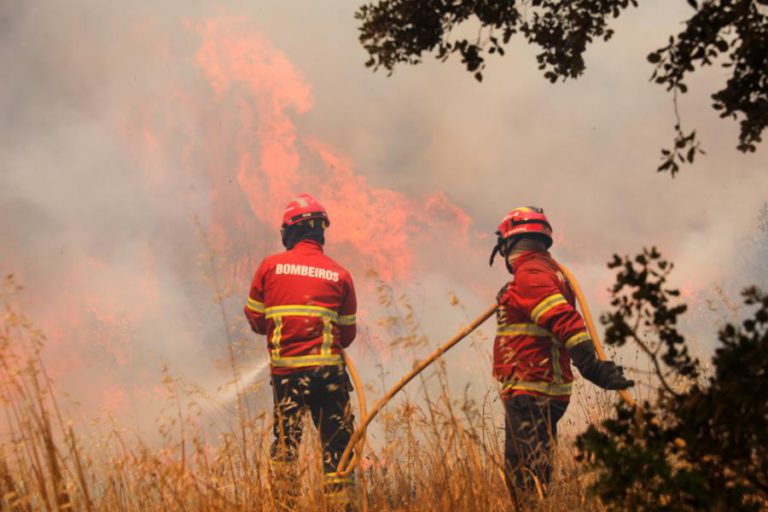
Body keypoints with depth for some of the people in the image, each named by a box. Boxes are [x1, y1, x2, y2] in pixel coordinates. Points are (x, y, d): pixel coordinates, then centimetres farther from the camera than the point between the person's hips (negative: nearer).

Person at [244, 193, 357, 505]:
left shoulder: (270, 266, 1)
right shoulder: (339, 274, 1)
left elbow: (255, 319, 7)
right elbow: (348, 333, 5)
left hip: (284, 369, 1)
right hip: (328, 370, -1)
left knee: (285, 438, 12)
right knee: (337, 441, 6)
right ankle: (339, 497, 4)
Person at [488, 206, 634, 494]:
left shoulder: (529, 274, -12)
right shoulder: (549, 271, 18)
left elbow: (565, 321, -24)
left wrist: (592, 367, -31)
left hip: (530, 394, -10)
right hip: (547, 393, 10)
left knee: (525, 479, -13)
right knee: (531, 477, 12)